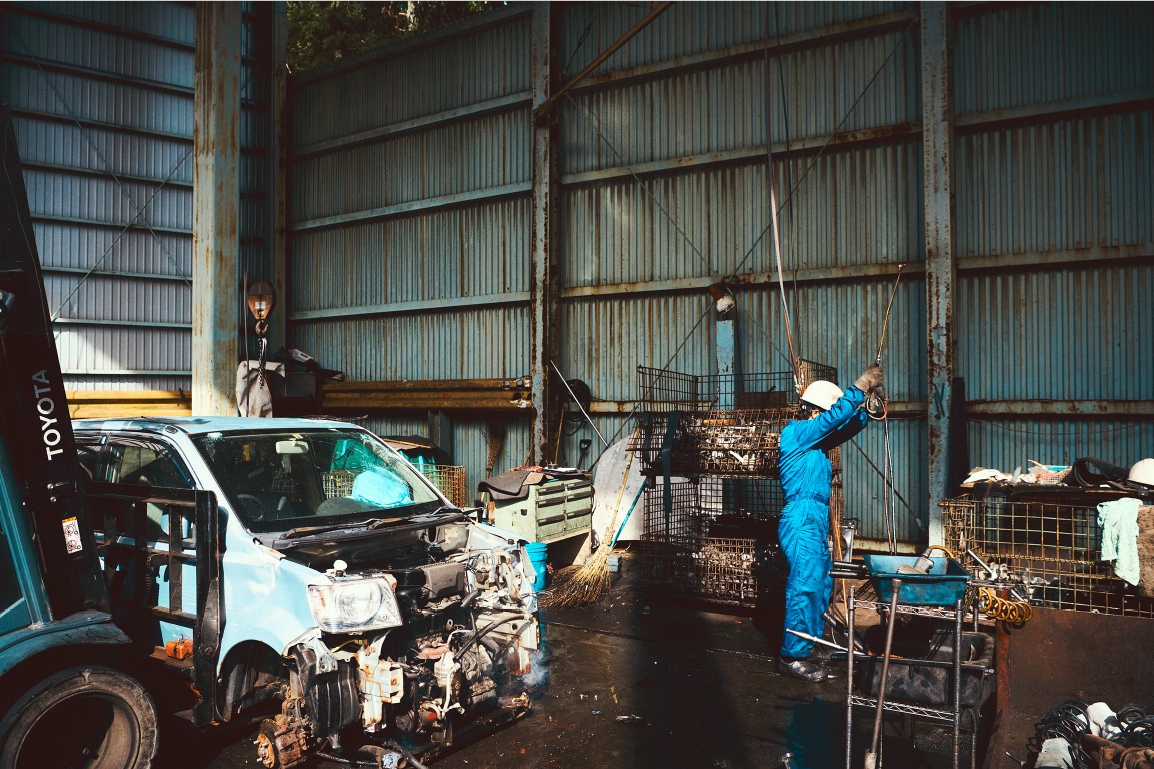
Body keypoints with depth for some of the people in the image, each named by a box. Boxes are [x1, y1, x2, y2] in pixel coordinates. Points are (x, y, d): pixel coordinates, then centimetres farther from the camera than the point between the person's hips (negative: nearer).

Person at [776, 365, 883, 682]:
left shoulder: (816, 439, 18)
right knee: (804, 586, -9)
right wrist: (861, 386, -14)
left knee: (821, 582, 16)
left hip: (816, 522, 10)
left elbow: (849, 426, 23)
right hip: (802, 521, -10)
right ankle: (793, 656, -2)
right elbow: (836, 417, -20)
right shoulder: (796, 432, -10)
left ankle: (811, 641, 29)